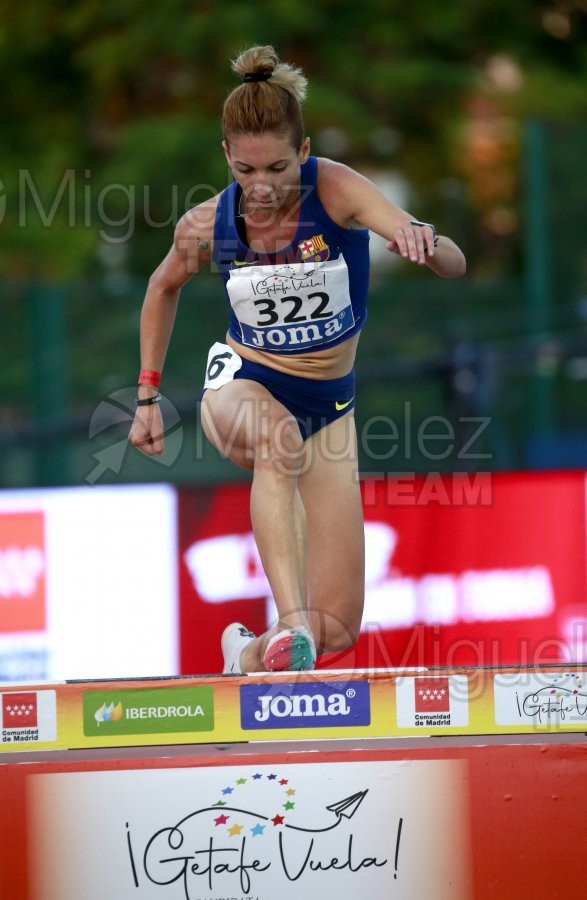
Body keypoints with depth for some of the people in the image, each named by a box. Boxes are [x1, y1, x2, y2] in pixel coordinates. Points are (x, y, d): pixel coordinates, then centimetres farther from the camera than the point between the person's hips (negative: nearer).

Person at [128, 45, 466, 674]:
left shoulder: (336, 190, -22)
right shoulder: (208, 225, -14)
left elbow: (453, 265, -32)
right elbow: (164, 287, 10)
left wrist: (425, 244, -55)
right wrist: (147, 396, 8)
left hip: (328, 403, 1)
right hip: (242, 386, -1)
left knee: (336, 632, -5)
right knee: (277, 437, -43)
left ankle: (249, 657, 29)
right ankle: (289, 626, -52)